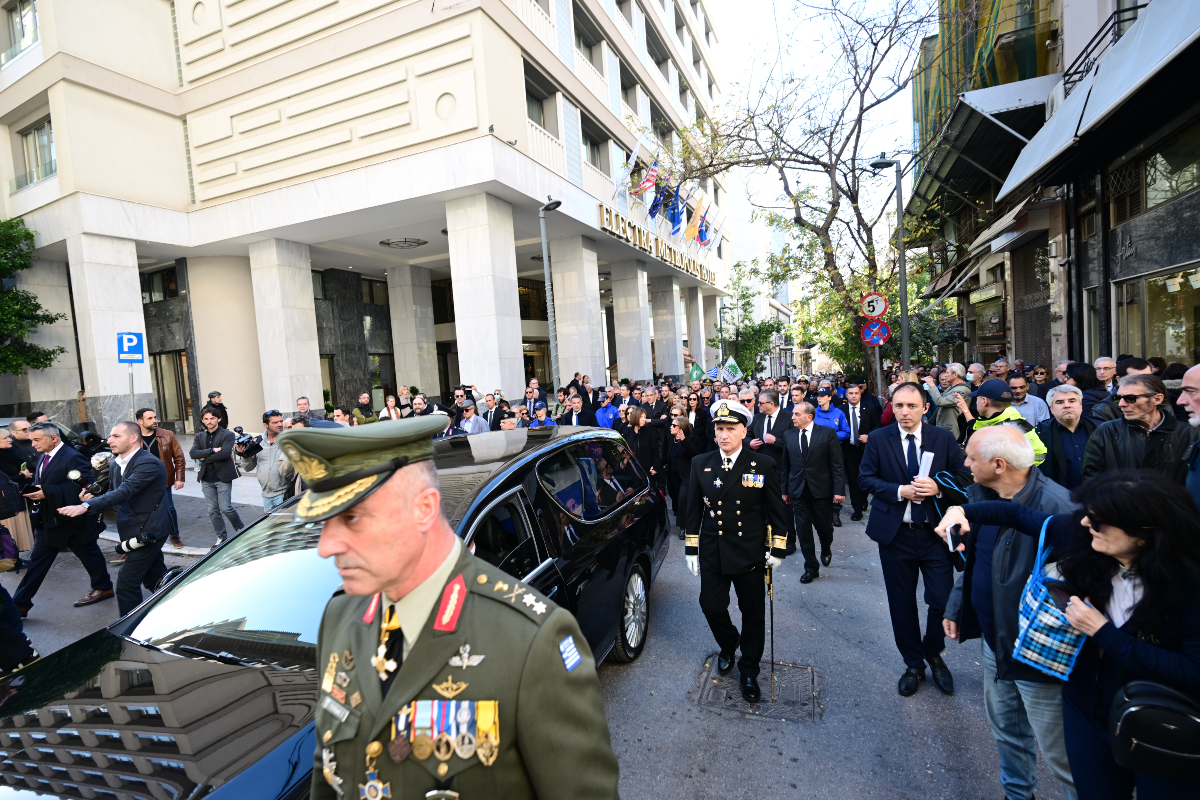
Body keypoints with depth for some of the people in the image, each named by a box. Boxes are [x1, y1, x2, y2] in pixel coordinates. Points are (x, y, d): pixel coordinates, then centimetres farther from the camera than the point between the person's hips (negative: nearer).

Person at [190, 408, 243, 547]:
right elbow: (193, 453, -4)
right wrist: (212, 450, -16)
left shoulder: (227, 435, -3)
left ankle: (240, 529, 16)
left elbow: (225, 453, -18)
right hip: (206, 479, 5)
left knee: (225, 508, -7)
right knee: (213, 510, 8)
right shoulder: (199, 436, 12)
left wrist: (204, 458, -9)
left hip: (223, 477, -5)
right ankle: (221, 537, 18)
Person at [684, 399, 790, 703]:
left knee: (752, 613, 10)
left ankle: (749, 672, 32)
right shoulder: (700, 464, -1)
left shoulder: (763, 465, -6)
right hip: (712, 553, 2)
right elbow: (694, 509, 4)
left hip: (750, 553, -1)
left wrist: (777, 549, -1)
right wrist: (691, 548, 4)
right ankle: (728, 646, 41)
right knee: (712, 607, 7)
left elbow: (777, 509, 0)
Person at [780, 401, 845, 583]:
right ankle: (811, 567, 19)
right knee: (803, 530, 5)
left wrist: (838, 490, -11)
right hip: (798, 491, 3)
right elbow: (785, 465, 8)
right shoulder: (788, 435, 4)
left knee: (824, 527, 11)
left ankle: (826, 550, 44)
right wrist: (784, 490, 8)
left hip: (822, 490, -2)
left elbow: (837, 464, -7)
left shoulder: (828, 433, -6)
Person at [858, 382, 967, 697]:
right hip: (894, 533, 0)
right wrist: (899, 491, -16)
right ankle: (913, 664, 32)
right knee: (902, 603, 11)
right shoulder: (878, 439, -2)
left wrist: (938, 488, -18)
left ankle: (933, 653, 32)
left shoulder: (944, 438, -1)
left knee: (943, 600, 1)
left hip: (935, 532, 0)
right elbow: (866, 478, -2)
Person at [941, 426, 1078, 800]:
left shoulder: (1057, 507, -28)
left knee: (1059, 752, 12)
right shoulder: (981, 495, -1)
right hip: (994, 638, 8)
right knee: (1004, 727, 26)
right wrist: (955, 606, 8)